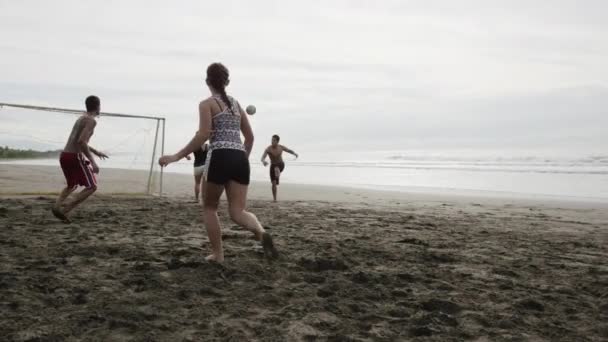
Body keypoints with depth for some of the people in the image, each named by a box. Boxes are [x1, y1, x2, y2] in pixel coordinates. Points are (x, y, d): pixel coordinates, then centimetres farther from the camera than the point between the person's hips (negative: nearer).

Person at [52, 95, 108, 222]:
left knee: (72, 186, 28)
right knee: (92, 187, 2)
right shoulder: (91, 120, -11)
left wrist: (95, 152, 36)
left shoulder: (81, 118, 19)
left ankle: (57, 206, 3)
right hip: (75, 157, -9)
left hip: (64, 156, 9)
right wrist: (93, 162, -23)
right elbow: (81, 142, -24)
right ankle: (64, 210, -9)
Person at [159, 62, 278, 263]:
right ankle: (261, 233, -28)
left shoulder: (207, 104, 3)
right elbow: (250, 137, 23)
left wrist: (177, 156, -7)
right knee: (237, 212, 2)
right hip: (240, 159, 5)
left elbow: (203, 135, -10)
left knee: (209, 207, 16)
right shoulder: (236, 104, 20)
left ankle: (218, 254, 14)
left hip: (220, 158, -4)